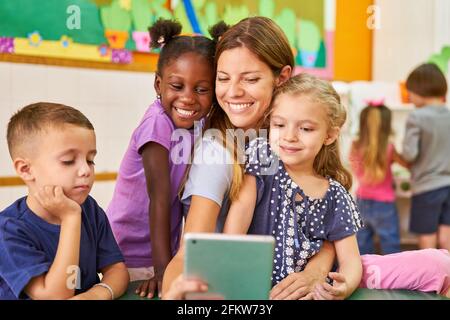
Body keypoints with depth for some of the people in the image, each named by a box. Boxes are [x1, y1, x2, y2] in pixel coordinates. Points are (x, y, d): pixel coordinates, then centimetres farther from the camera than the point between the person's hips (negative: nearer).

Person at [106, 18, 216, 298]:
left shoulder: (198, 123, -2)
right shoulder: (157, 123, -22)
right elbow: (160, 197, -25)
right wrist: (162, 268, -26)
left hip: (166, 249, 6)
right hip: (129, 256, -6)